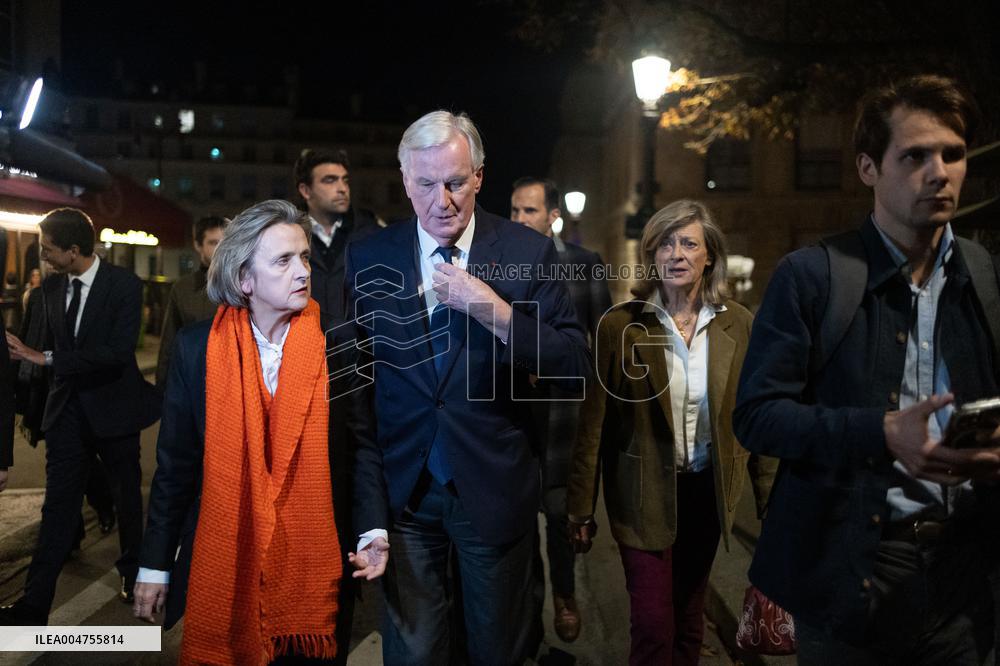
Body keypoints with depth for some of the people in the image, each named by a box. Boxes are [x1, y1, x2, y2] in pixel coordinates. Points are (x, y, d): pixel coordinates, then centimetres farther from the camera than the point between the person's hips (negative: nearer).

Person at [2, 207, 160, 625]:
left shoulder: (125, 285, -15)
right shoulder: (52, 286, 3)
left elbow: (119, 351, -24)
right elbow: (52, 345, 13)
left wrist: (48, 359, -23)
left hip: (112, 408, -4)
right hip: (67, 410, 4)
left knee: (128, 496, 13)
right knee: (58, 504, 4)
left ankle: (132, 571, 35)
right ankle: (34, 604, 11)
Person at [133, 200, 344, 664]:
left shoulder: (333, 345, -8)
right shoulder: (198, 347, -6)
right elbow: (175, 463, 0)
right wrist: (155, 564, 2)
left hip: (313, 564, 0)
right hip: (221, 559, 1)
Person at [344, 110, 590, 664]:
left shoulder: (528, 253, -6)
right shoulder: (368, 258, -2)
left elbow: (575, 366, -9)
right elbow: (357, 383, -1)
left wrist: (491, 308, -23)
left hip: (495, 488, 0)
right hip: (403, 489, 1)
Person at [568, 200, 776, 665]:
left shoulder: (738, 324, -3)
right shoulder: (620, 325, -10)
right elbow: (593, 424, -7)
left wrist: (770, 498, 4)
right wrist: (581, 508, -4)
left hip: (708, 489, 3)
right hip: (646, 492, -2)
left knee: (689, 616, 17)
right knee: (653, 626, 1)